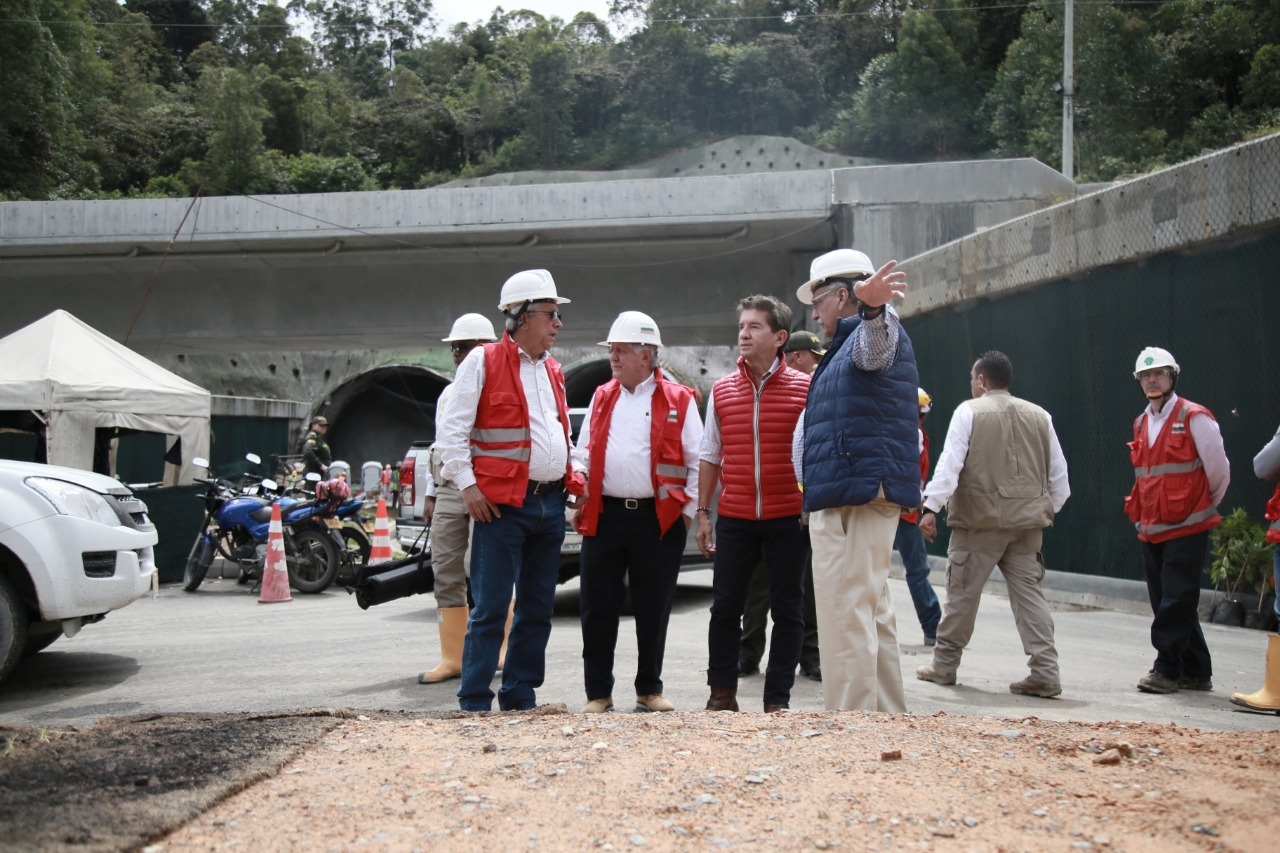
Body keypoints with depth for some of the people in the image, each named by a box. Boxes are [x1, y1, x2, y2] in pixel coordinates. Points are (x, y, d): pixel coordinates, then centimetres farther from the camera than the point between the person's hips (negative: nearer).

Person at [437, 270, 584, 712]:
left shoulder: (553, 370, 17)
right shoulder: (483, 362, -4)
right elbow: (451, 430, -8)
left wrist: (573, 479, 10)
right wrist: (467, 484, -14)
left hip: (551, 504, 7)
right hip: (503, 505, -7)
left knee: (538, 609, 11)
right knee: (491, 608, -5)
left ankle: (520, 698, 21)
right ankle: (474, 702, 3)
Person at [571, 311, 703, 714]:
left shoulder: (679, 400, 2)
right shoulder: (602, 397, 14)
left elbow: (698, 462, 1)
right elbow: (583, 453, 18)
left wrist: (690, 510, -4)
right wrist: (578, 480, 0)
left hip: (659, 518, -3)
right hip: (604, 515, 3)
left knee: (654, 608, 6)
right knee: (598, 608, 4)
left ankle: (649, 689, 21)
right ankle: (598, 692, 15)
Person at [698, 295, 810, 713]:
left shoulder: (804, 388, -2)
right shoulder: (722, 389, 7)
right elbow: (710, 456, 11)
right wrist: (703, 511, 8)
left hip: (787, 517, -2)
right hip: (734, 518, 3)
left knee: (787, 611, 5)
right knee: (725, 607, 7)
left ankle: (777, 700, 16)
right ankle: (722, 693, 20)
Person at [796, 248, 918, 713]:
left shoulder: (870, 335, -9)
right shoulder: (848, 347, 25)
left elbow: (876, 343, -35)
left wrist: (873, 308, -56)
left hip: (853, 499, -12)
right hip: (861, 499, 12)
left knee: (844, 620, -11)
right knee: (872, 616, 17)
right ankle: (887, 718, 27)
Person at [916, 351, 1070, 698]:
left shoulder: (969, 412, -3)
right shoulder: (1039, 416, 11)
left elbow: (950, 463, -12)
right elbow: (1059, 475, 12)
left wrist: (931, 507, -13)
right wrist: (1047, 511, 23)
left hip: (980, 517, -4)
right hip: (1027, 520, 4)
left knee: (963, 591, 6)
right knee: (1029, 591, 6)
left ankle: (944, 664, 17)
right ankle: (1045, 673, 0)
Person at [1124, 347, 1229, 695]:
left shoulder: (1194, 418, -8)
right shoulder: (1141, 424, 13)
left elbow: (1220, 472, -3)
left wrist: (1202, 509, 7)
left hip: (1186, 529, -7)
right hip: (1151, 529, 7)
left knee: (1176, 602, -6)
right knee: (1164, 601, 10)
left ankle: (1167, 669, 0)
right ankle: (1195, 672, 19)